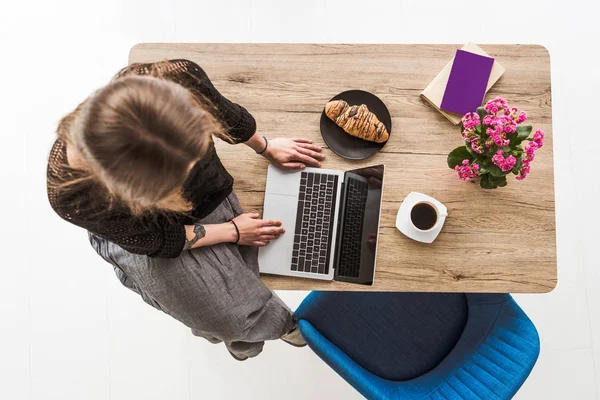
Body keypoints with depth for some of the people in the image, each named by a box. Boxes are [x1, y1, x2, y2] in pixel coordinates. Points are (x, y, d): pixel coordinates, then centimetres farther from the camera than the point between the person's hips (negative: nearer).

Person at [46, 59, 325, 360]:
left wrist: (266, 147, 7)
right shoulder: (71, 193, -39)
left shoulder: (180, 77, -35)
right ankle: (278, 322, 40)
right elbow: (150, 241, -20)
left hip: (217, 198, 3)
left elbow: (224, 113, -9)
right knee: (227, 320, 3)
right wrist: (233, 231, -14)